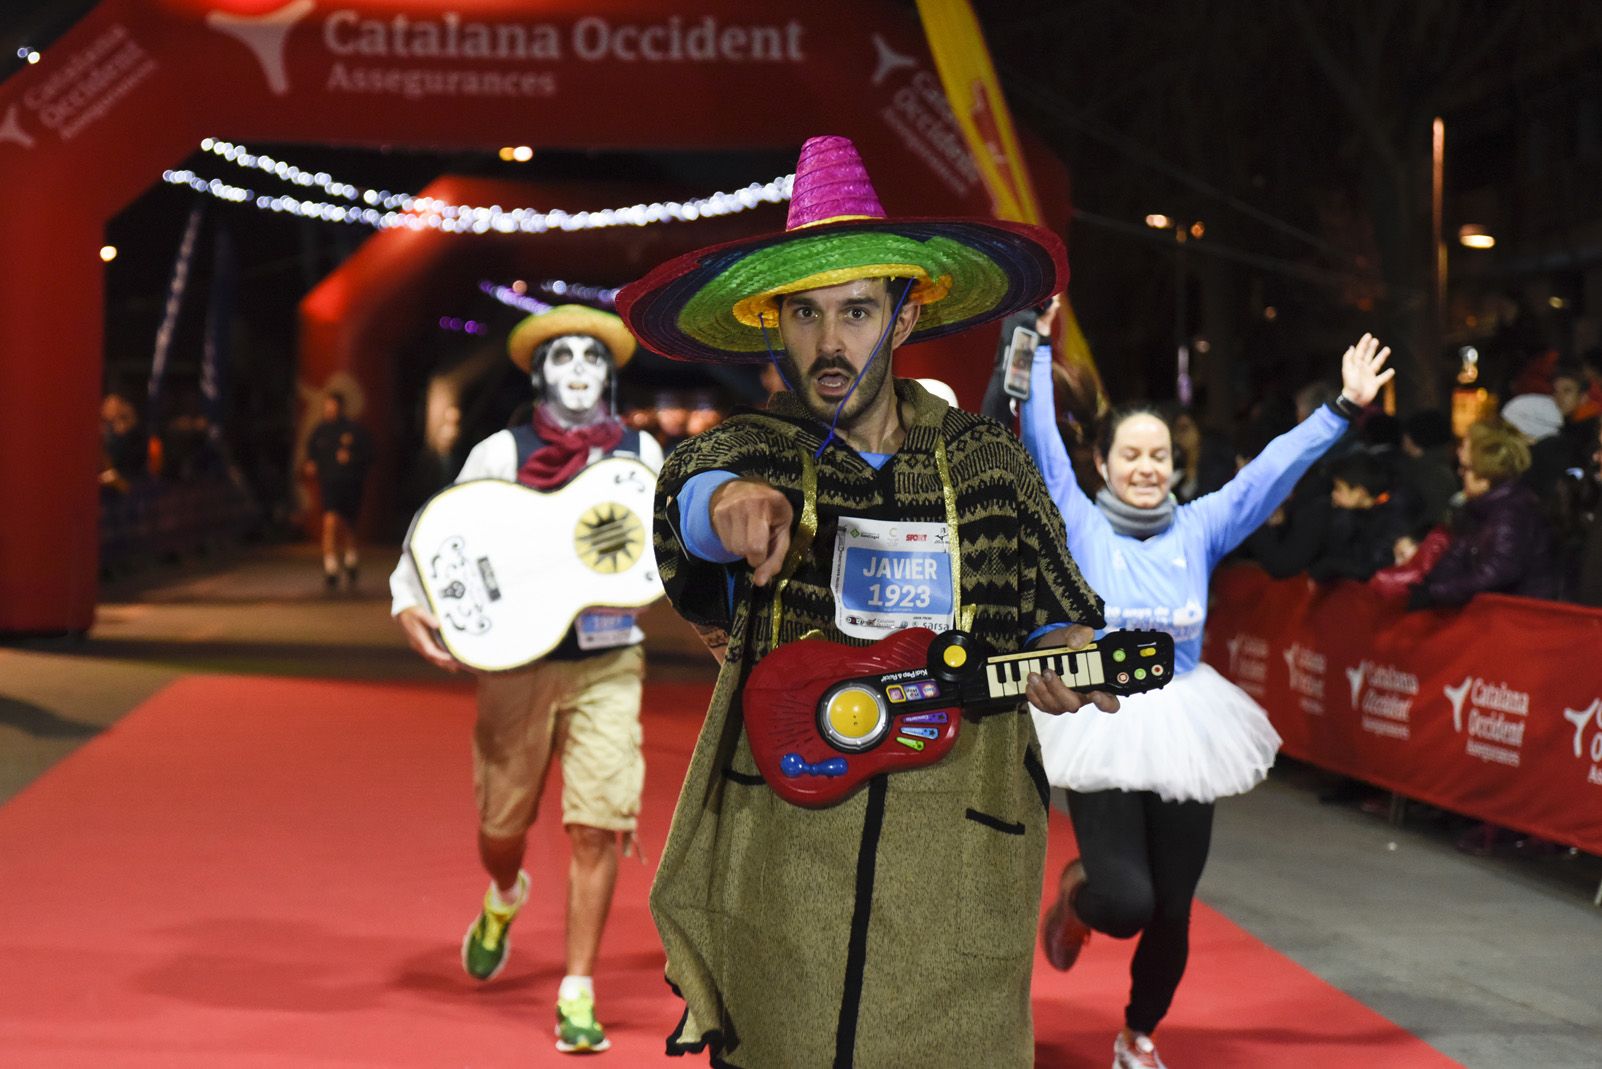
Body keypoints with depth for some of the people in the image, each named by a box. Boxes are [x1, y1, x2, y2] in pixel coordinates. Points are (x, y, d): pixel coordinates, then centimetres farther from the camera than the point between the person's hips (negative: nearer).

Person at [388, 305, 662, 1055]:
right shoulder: (501, 454, -3)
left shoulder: (639, 453, 4)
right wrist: (408, 602, -17)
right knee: (501, 824, 10)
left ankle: (577, 994, 1)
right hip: (519, 660, 0)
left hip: (608, 664, 0)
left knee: (597, 826, -9)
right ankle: (506, 897, 48)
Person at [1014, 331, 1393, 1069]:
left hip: (1181, 735, 3)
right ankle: (1077, 895, 24)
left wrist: (1344, 408, -3)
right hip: (1101, 734, -3)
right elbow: (1040, 440, -6)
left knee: (1172, 911, 7)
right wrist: (1034, 346, -8)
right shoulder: (1078, 524, -1)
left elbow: (1275, 467, 3)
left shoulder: (1198, 528, 5)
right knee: (1126, 903, -15)